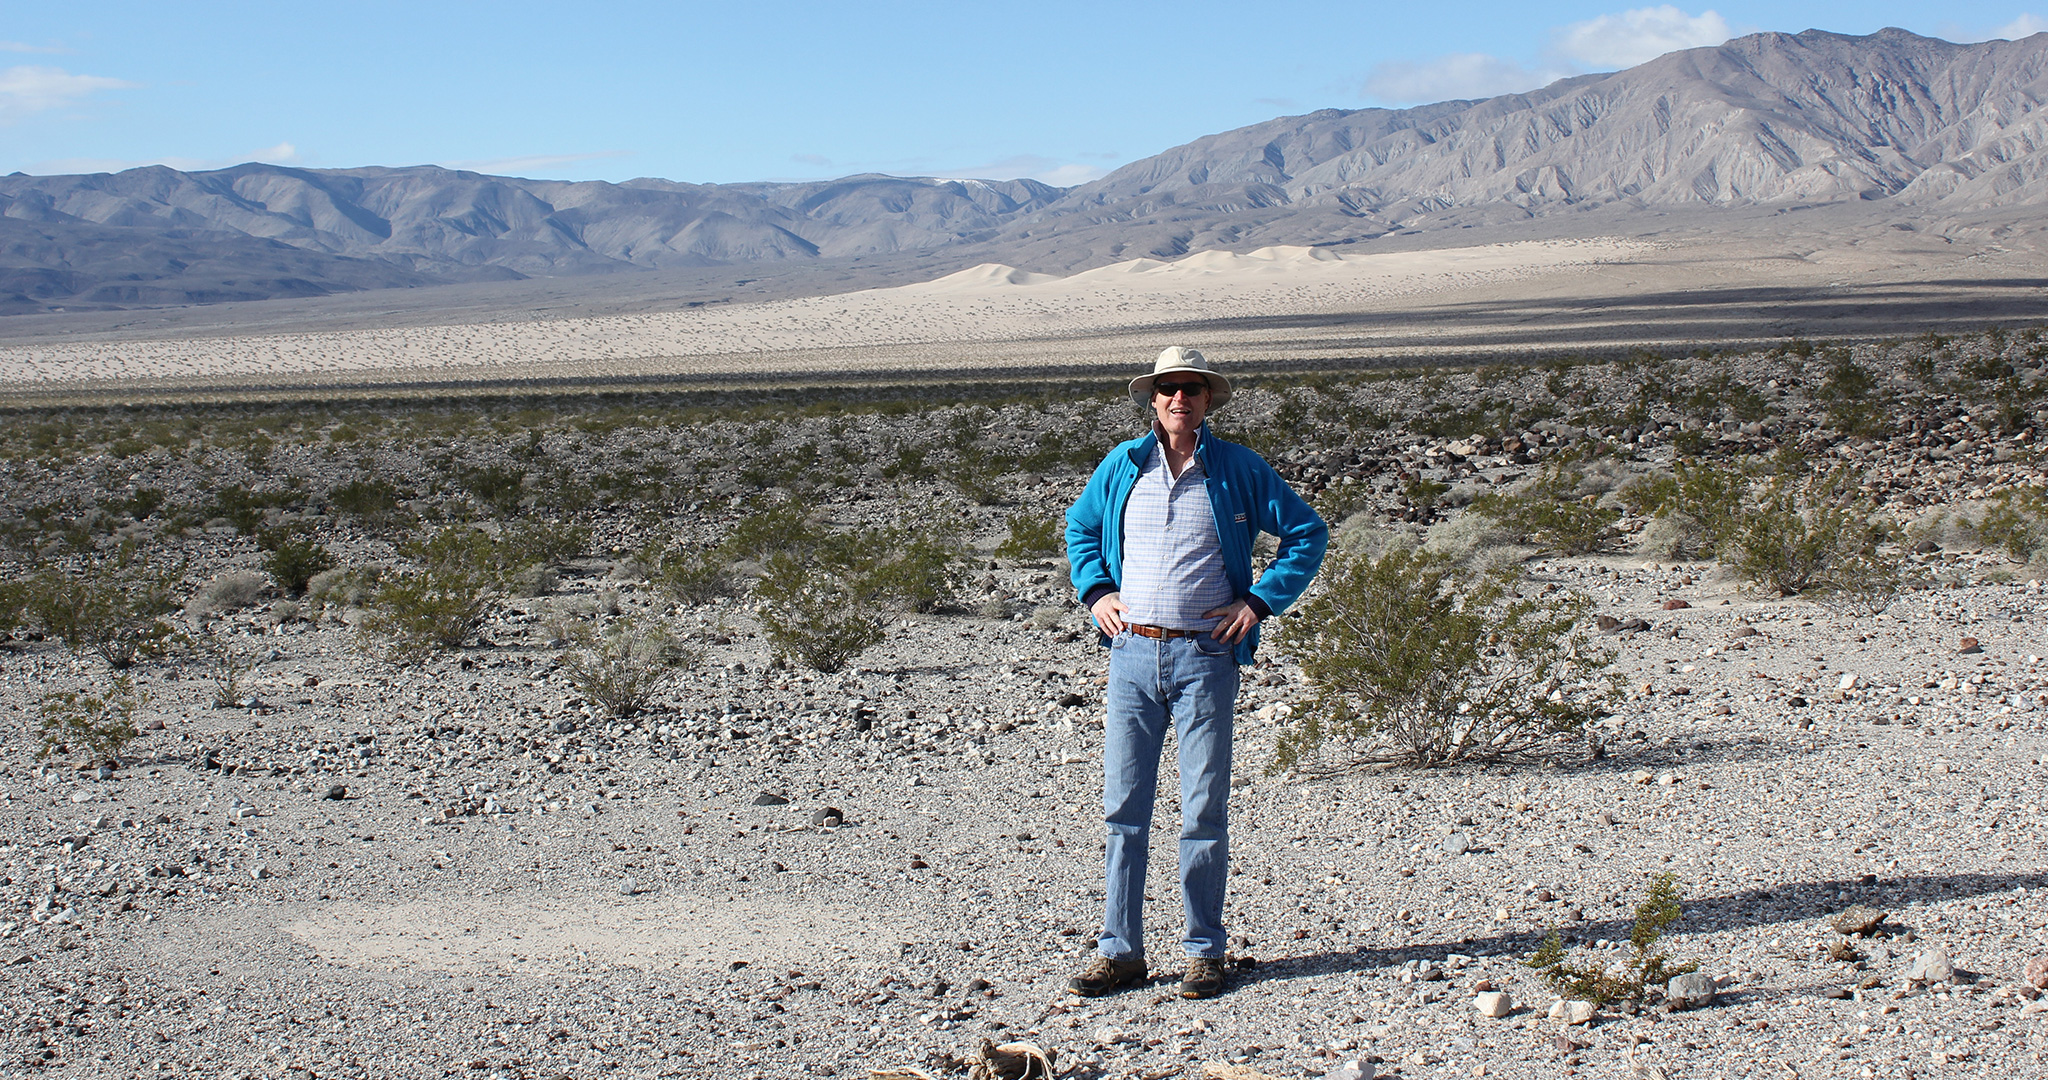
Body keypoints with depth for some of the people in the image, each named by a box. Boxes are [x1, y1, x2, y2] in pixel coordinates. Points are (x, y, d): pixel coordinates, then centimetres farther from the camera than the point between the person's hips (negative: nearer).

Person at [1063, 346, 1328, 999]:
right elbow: (1079, 527, 25)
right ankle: (1119, 951, 9)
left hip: (1204, 657, -2)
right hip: (1132, 655, 2)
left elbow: (1307, 533, 7)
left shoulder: (1238, 470, 2)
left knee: (1204, 810, 1)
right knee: (1123, 807, 2)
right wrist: (1095, 591, 9)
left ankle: (1204, 951, 11)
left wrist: (1259, 602, -1)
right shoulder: (1122, 466, 9)